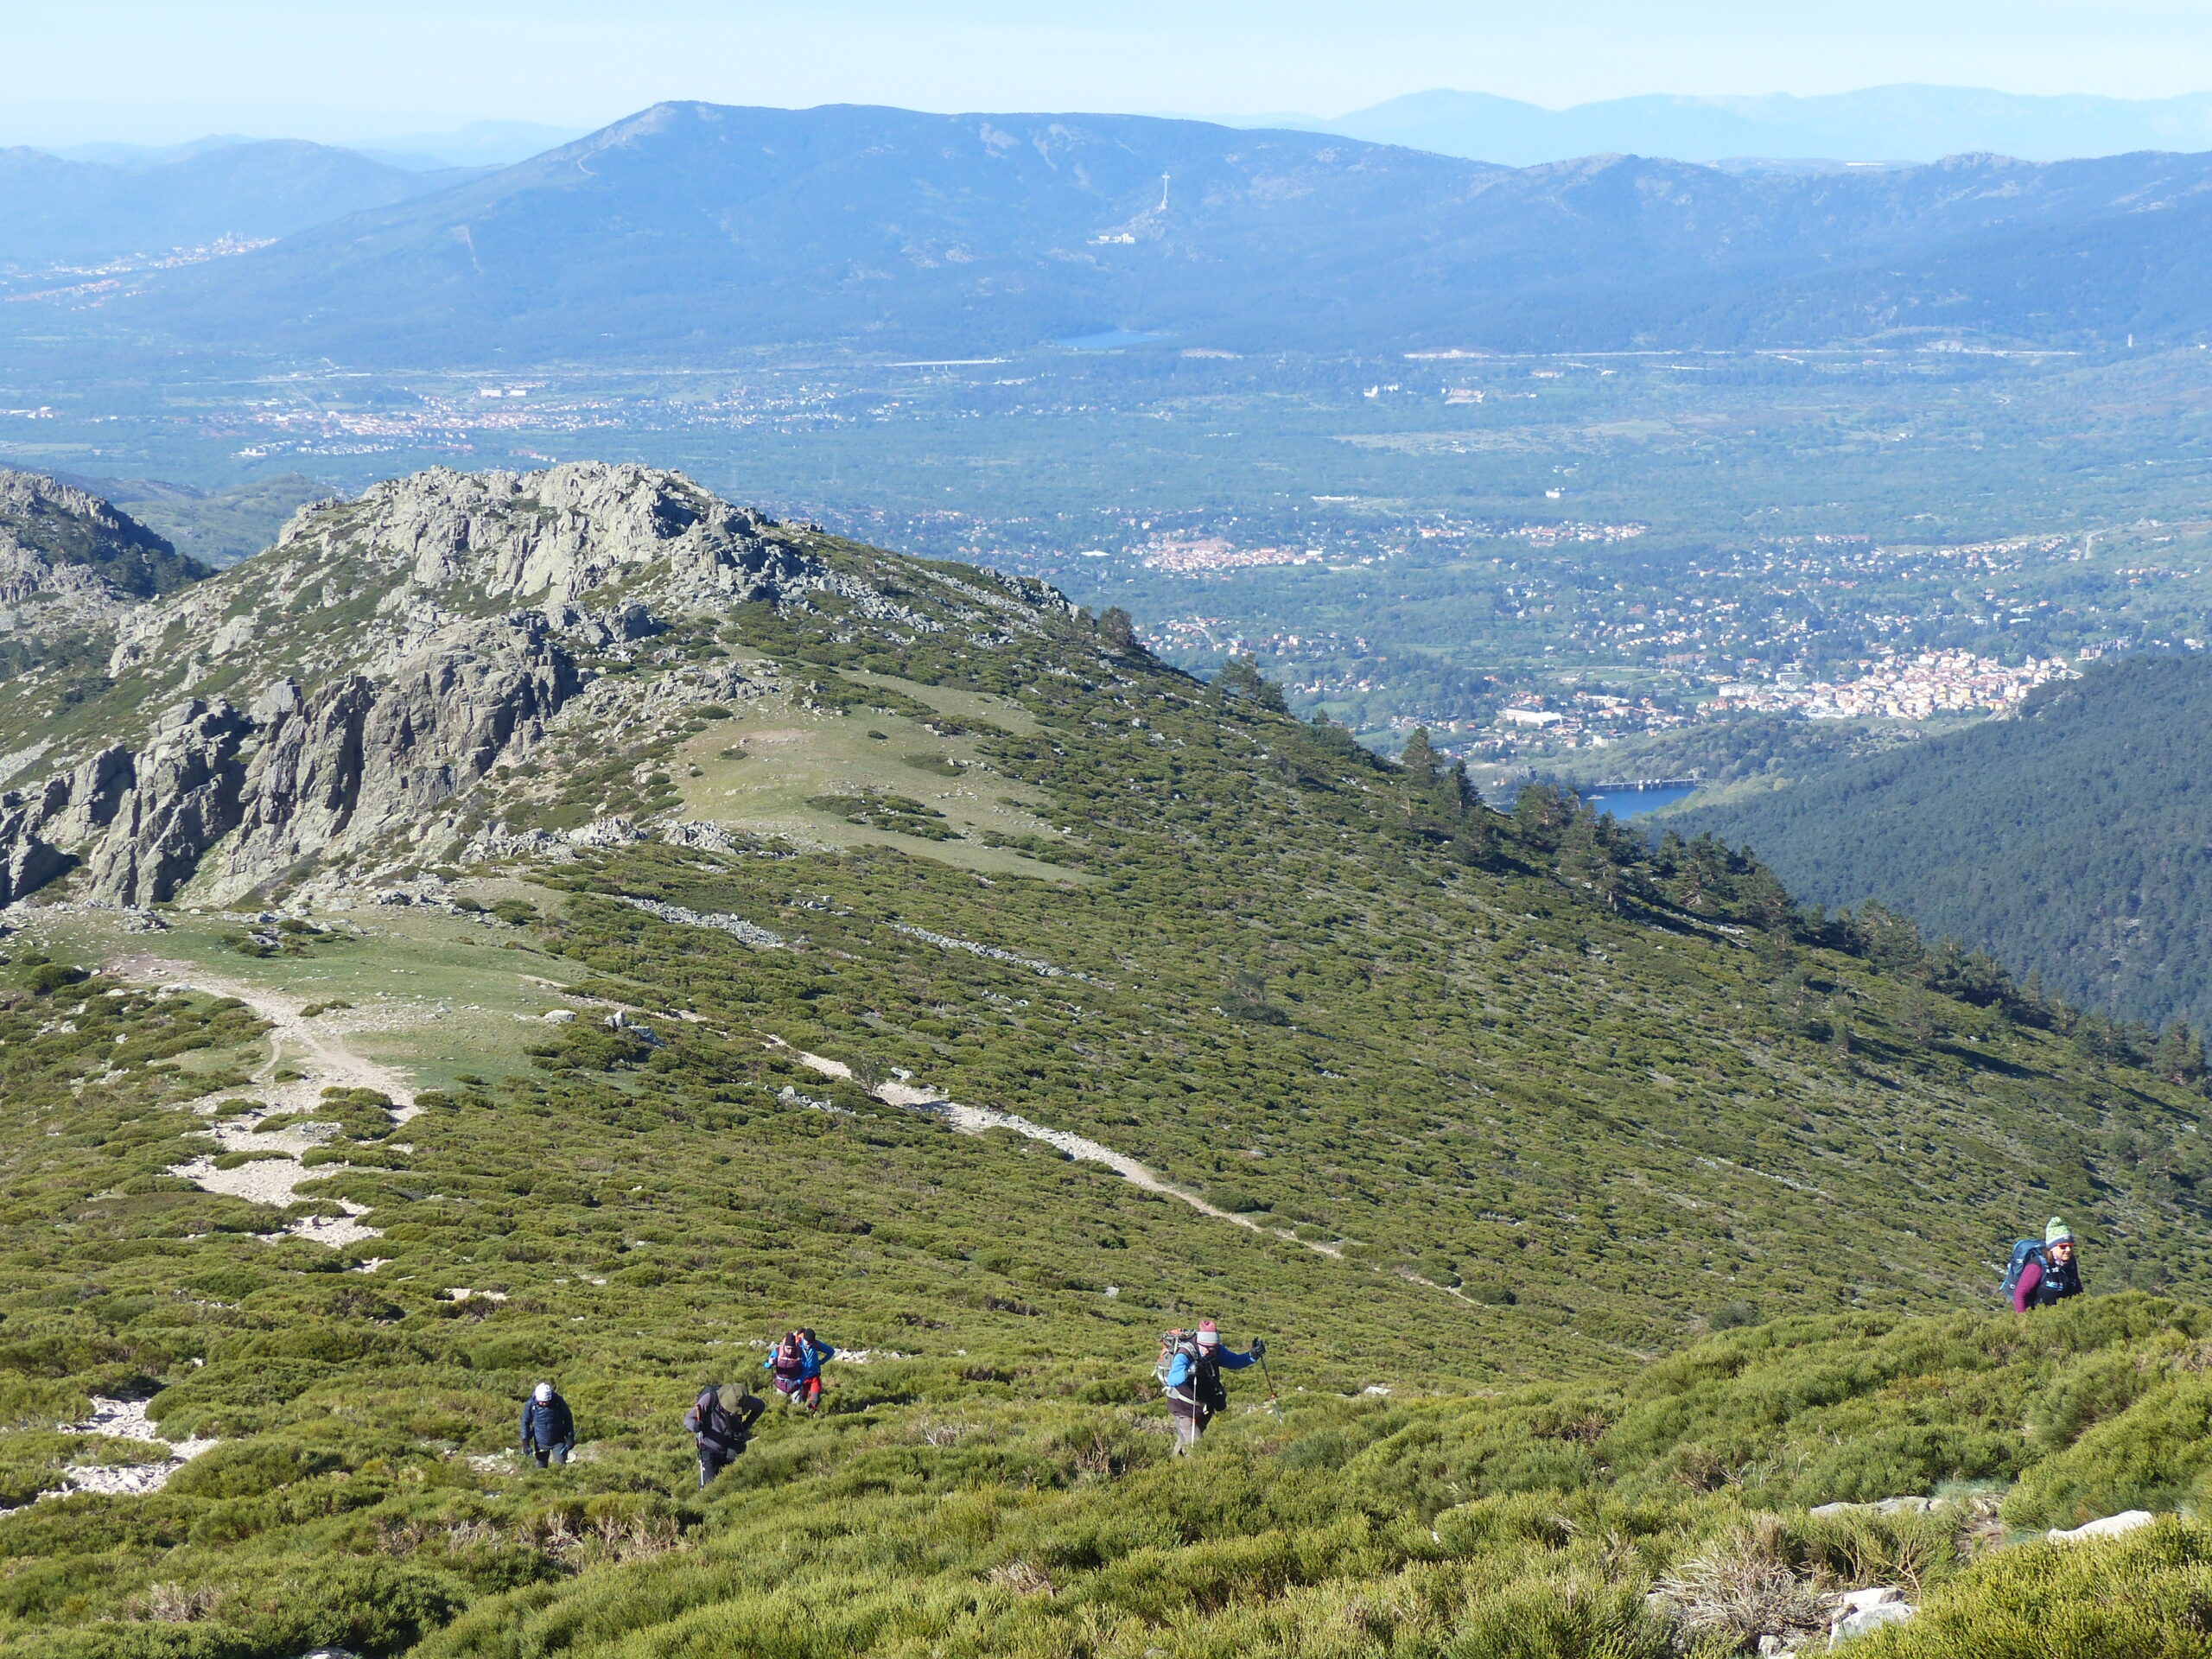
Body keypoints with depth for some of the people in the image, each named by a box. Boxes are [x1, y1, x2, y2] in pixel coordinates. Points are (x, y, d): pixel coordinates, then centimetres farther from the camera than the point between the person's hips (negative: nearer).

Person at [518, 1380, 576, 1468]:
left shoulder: (558, 1401, -16)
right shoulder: (530, 1404, -15)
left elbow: (568, 1419, -3)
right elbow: (525, 1423, -3)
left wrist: (570, 1438, -4)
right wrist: (525, 1443, -7)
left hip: (558, 1441, -1)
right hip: (541, 1443, 1)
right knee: (541, 1469, 9)